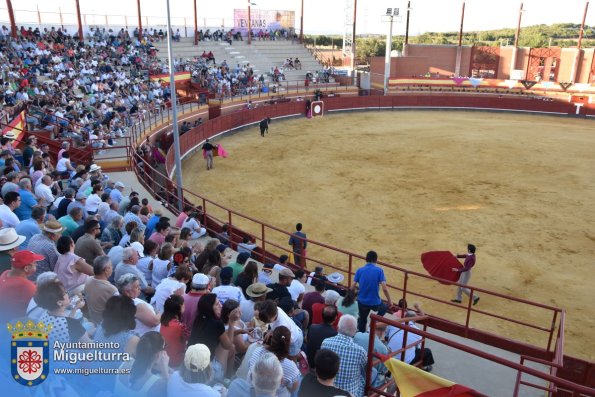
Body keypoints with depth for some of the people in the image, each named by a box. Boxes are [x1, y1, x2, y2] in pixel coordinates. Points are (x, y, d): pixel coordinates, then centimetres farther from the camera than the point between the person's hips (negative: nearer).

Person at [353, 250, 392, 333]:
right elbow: (384, 288, -16)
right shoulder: (379, 270, -11)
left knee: (362, 320, 24)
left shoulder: (360, 270, -6)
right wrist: (389, 301, -4)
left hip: (362, 301, 2)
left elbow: (353, 286, -6)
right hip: (375, 302, -2)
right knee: (384, 308, 31)